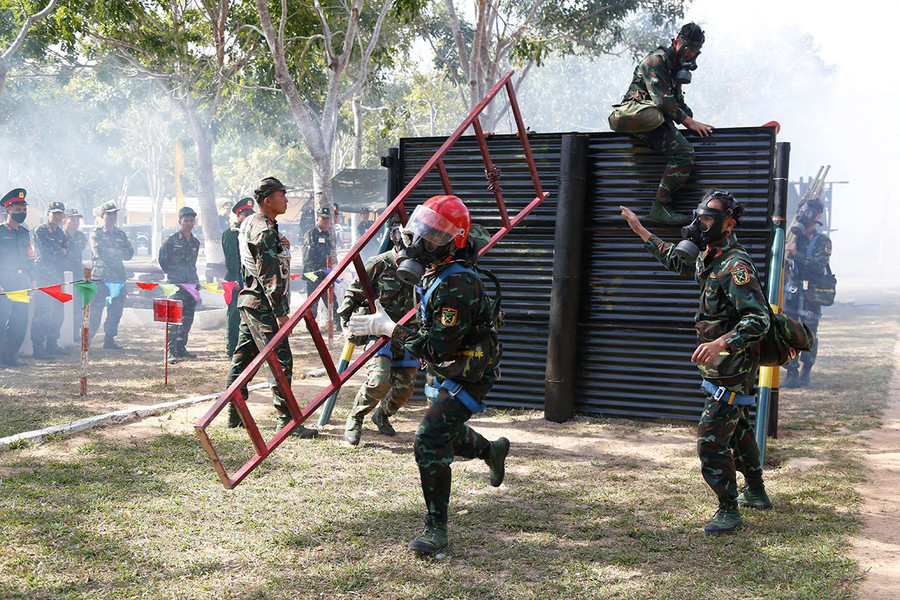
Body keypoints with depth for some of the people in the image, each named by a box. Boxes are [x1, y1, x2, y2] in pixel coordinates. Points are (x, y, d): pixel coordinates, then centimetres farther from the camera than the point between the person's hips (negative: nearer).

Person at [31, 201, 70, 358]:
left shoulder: (62, 234, 17)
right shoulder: (40, 231, -4)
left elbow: (66, 257, 14)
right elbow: (45, 255, -12)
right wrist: (60, 252, 1)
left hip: (57, 278, 7)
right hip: (43, 277, -7)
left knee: (58, 313, 8)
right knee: (43, 313, -11)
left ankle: (52, 345, 18)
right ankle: (37, 348, -9)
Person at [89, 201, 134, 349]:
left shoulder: (121, 235, 17)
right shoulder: (96, 233, 3)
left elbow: (130, 253, 7)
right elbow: (98, 252, -13)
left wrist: (113, 251, -7)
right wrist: (118, 252, -3)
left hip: (117, 276, 5)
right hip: (100, 276, -5)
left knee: (116, 309, 5)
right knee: (95, 309, -7)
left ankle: (109, 340, 14)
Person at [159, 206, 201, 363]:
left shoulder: (195, 242, 14)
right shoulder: (171, 240, -4)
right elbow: (162, 260, 3)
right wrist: (172, 274, 6)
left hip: (191, 284, 6)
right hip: (176, 285, -6)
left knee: (188, 318, 9)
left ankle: (181, 349, 18)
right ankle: (171, 352, -14)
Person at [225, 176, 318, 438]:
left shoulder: (251, 223, 15)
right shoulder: (264, 230, -17)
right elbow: (270, 275, -22)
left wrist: (280, 247, 9)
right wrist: (280, 312, -22)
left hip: (250, 302, 11)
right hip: (263, 306, -11)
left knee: (242, 357, 13)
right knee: (280, 360, -10)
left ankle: (234, 415, 21)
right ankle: (286, 421, -10)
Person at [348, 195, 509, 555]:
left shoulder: (456, 286, -31)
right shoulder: (437, 272, 0)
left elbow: (439, 348, -33)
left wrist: (389, 329, -31)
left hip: (466, 377, -10)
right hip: (446, 373, 10)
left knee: (430, 443, -18)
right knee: (444, 432, 27)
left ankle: (436, 529, -8)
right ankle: (493, 450, 56)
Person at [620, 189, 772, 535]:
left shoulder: (735, 265, -24)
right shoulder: (708, 257, 6)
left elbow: (758, 319, -32)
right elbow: (676, 259, 27)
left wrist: (721, 343, -43)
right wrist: (640, 230, 26)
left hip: (731, 372, -10)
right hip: (722, 368, 10)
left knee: (711, 439, -8)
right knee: (737, 429, 24)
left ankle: (729, 511, 4)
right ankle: (756, 493, 41)